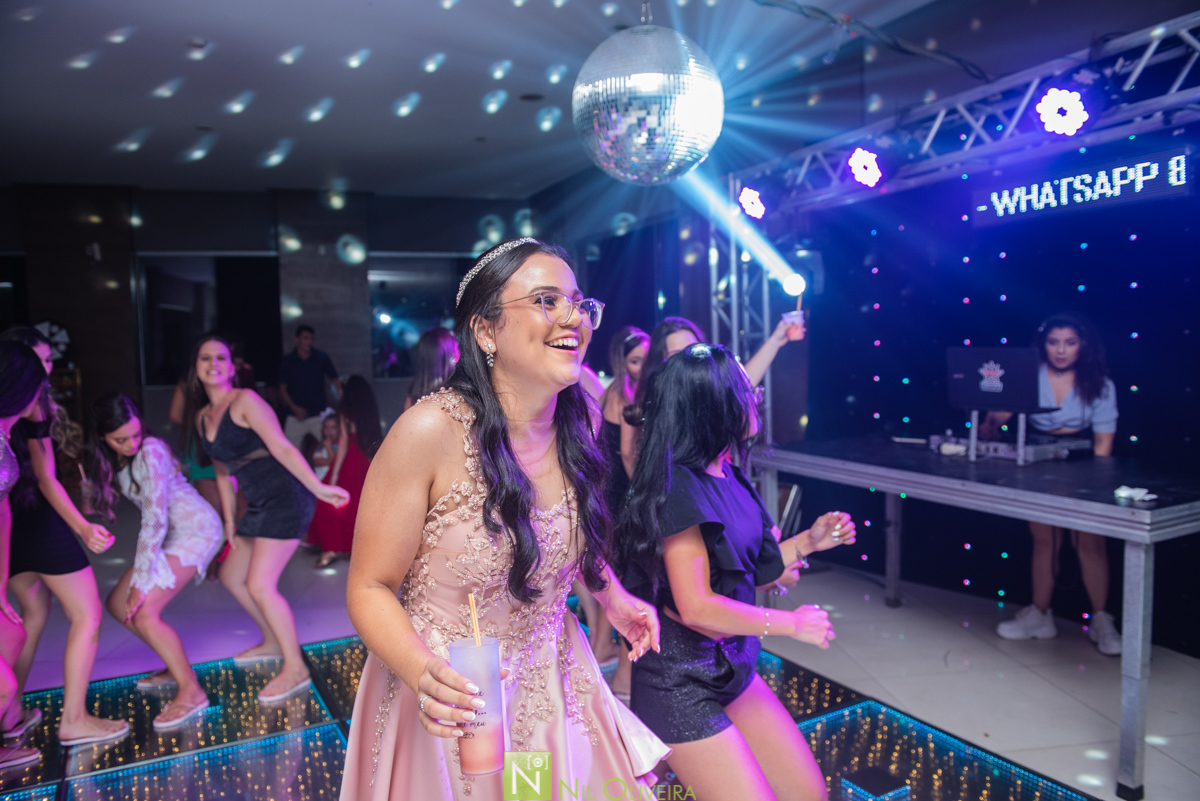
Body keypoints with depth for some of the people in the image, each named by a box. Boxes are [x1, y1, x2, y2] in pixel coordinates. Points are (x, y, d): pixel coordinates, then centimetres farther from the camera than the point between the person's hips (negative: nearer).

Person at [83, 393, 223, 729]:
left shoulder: (150, 452, -22)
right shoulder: (110, 458, 3)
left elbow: (154, 521, -24)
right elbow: (93, 502, 3)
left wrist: (141, 581, -22)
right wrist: (87, 472, -14)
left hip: (195, 528, -9)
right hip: (172, 533, 9)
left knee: (144, 613, -16)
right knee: (118, 604, 9)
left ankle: (191, 690, -4)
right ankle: (177, 666, 23)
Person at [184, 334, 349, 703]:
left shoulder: (245, 401, -10)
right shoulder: (202, 417, 14)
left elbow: (282, 448, -17)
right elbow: (223, 470, 20)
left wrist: (318, 487, -22)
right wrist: (229, 519, 20)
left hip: (286, 497, -9)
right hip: (260, 504, 9)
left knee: (259, 585, -12)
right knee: (231, 575, 18)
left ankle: (295, 669, 2)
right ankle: (272, 642, 37)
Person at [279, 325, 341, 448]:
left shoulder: (322, 358, 4)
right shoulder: (287, 362, 5)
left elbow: (335, 380, 7)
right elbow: (283, 389, 7)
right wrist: (294, 408, -7)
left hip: (318, 414, -1)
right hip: (296, 417, 1)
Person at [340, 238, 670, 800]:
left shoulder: (575, 426, -7)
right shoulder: (430, 432, -25)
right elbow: (370, 588, -17)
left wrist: (614, 600, 2)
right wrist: (423, 671, -33)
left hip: (550, 684, 5)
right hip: (452, 704, -5)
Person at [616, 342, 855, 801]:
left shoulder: (727, 476, 2)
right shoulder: (681, 488, -23)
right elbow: (696, 607, -23)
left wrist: (808, 541, 4)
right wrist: (791, 623, -12)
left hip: (732, 666, 8)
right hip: (681, 681, -8)